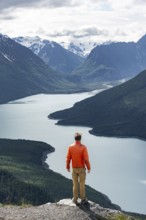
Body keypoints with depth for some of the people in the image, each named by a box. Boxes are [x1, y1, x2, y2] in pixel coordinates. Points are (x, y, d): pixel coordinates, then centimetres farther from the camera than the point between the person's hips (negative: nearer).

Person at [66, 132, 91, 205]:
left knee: (75, 184, 13)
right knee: (82, 184, 9)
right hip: (82, 169, -2)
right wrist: (89, 168, -5)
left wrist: (68, 167, 10)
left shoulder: (70, 147, -10)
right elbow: (86, 159, -18)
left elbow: (68, 158, -5)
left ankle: (75, 199, 18)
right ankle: (83, 199, 17)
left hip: (74, 169, 2)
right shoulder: (83, 147, -18)